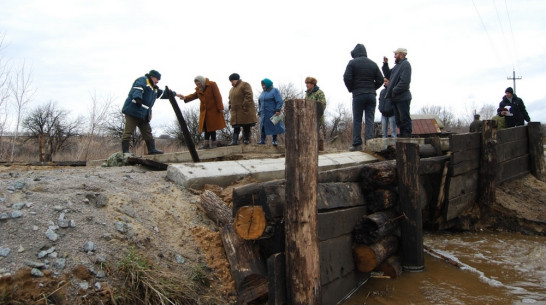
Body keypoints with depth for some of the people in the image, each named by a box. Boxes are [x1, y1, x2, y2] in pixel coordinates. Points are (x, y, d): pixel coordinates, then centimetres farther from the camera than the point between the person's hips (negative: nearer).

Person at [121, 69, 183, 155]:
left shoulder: (154, 88, 27)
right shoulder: (142, 80, -4)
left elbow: (163, 93, 38)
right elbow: (137, 89, -22)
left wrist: (175, 94, 42)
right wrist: (137, 98, -40)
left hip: (143, 114, 10)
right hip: (133, 111, -10)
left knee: (147, 132, 10)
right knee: (128, 132, -10)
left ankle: (152, 149, 13)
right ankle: (125, 151, -12)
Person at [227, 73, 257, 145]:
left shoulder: (245, 85, -3)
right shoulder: (231, 89, 22)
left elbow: (249, 96, -13)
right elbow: (231, 100, 25)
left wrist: (245, 105, -19)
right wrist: (230, 108, 10)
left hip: (245, 111, -6)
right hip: (235, 111, 6)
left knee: (246, 126, 0)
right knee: (236, 127, 1)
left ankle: (246, 139, 8)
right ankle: (234, 140, -1)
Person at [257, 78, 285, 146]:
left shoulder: (274, 91, -4)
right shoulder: (263, 92, 15)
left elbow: (279, 101, -11)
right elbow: (260, 103, 21)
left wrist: (278, 110, -19)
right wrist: (259, 112, 14)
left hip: (272, 113, -5)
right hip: (264, 114, 5)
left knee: (274, 126, -1)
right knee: (263, 126, 1)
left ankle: (274, 140, 7)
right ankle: (262, 140, 4)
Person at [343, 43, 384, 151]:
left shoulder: (352, 63, -1)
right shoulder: (373, 64, 12)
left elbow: (347, 77, -11)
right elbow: (380, 80, 8)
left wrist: (351, 89, 3)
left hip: (358, 95, -3)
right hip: (371, 95, 3)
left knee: (357, 120, 2)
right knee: (370, 120, 3)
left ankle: (357, 144, -1)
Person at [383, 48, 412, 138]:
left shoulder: (405, 64, -8)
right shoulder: (397, 65, 20)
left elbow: (405, 81, -19)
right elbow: (388, 75, 20)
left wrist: (394, 91, -18)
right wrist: (385, 64, 11)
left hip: (402, 98, -9)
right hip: (396, 98, 9)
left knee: (404, 118, -7)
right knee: (399, 120, 13)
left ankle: (407, 136, -5)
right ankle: (402, 136, 20)